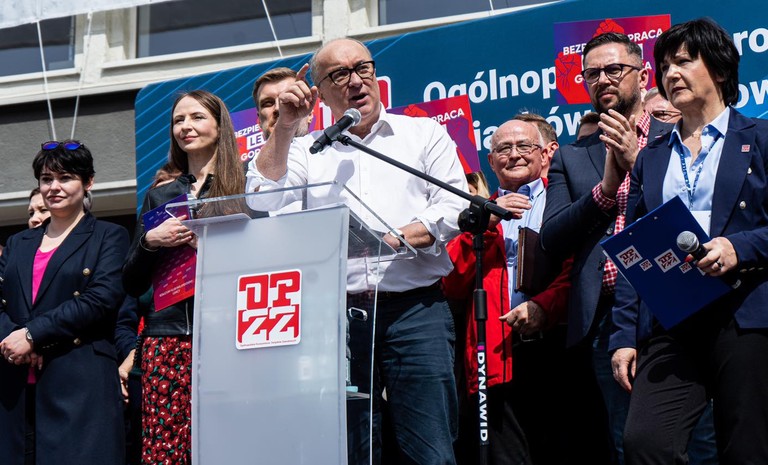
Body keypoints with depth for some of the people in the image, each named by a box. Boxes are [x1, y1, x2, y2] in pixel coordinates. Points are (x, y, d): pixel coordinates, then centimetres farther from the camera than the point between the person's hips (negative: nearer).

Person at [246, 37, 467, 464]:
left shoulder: (425, 133, 14)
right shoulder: (305, 150, 16)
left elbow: (455, 205, 2)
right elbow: (263, 202, 1)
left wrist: (396, 240, -12)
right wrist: (285, 127, -2)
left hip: (415, 308, -1)